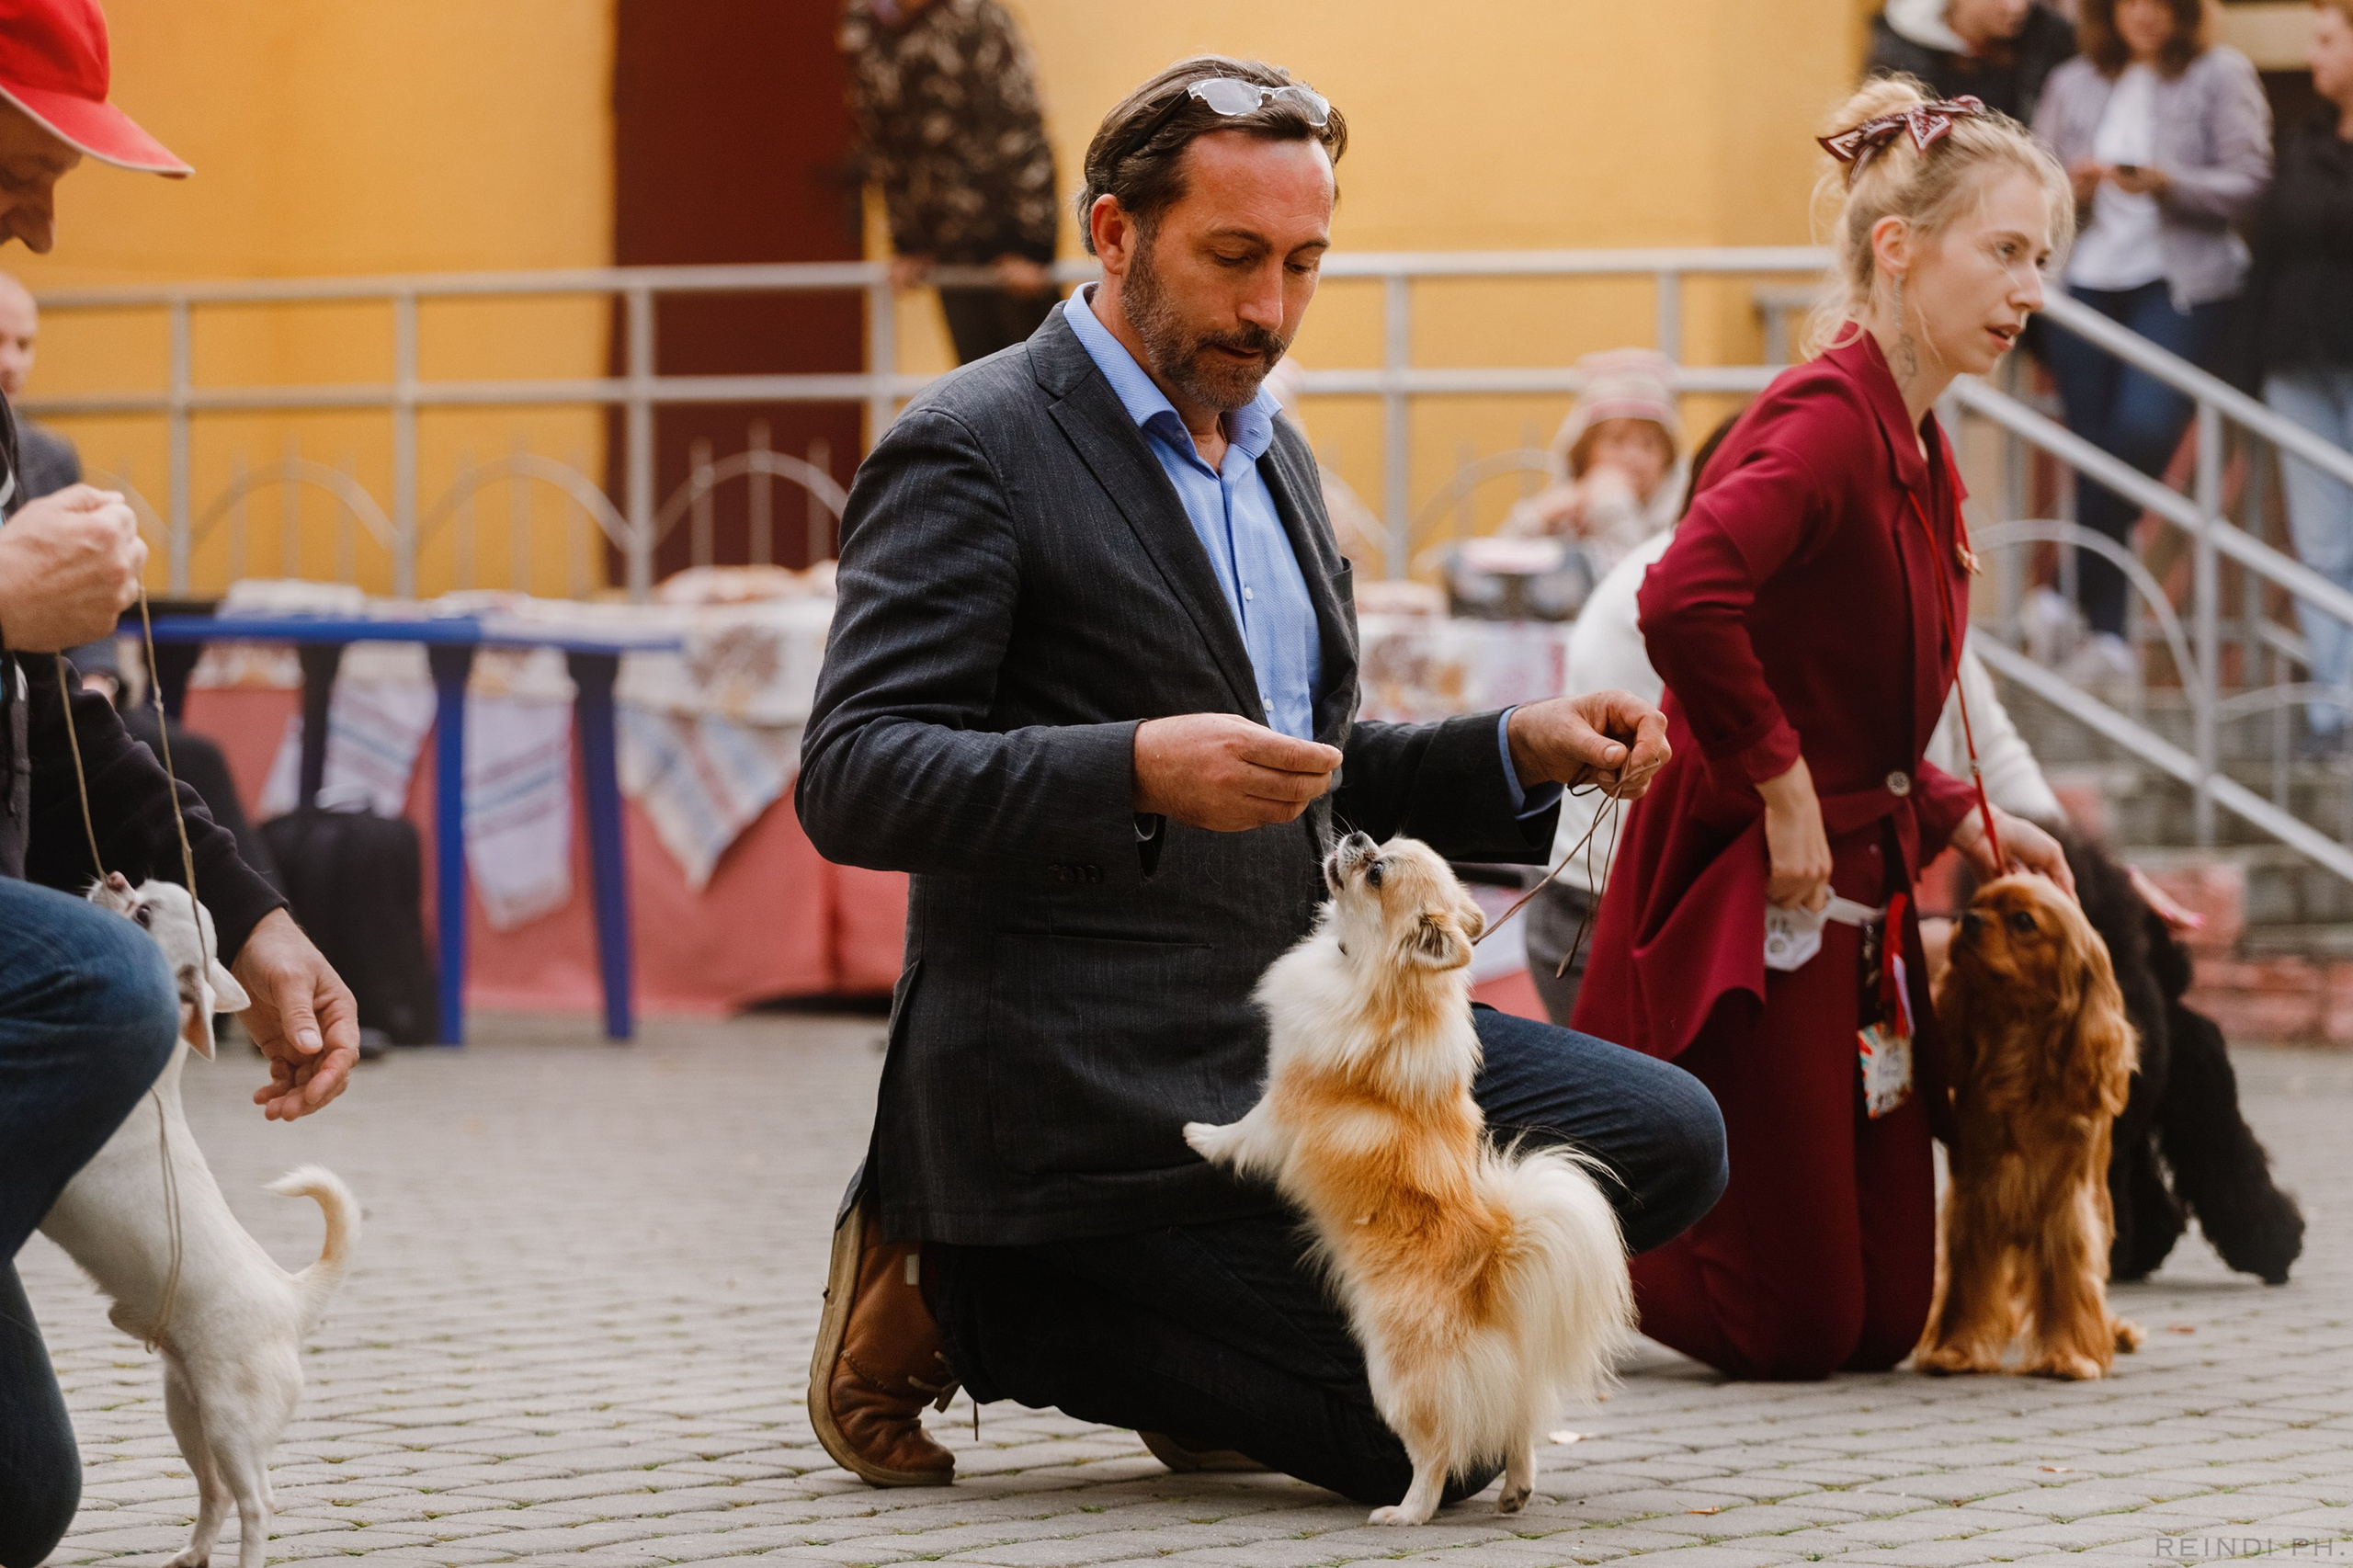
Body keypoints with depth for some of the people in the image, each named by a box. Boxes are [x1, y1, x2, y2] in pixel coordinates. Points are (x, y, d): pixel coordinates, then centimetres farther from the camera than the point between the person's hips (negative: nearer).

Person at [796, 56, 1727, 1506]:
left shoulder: (1270, 457, 19)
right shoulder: (970, 451, -10)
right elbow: (853, 782, -18)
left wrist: (1516, 754, 7)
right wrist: (1139, 773, -33)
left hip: (1305, 1031, 9)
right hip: (1102, 1094, -9)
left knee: (1665, 1139, -7)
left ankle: (1232, 1308, 5)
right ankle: (959, 1300, -1)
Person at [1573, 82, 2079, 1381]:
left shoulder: (1913, 447, 13)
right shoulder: (1826, 419, -18)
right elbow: (1683, 603, -35)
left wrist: (1955, 818, 8)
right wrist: (1782, 783, -24)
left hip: (1852, 898, 10)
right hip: (1742, 903, -10)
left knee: (1882, 1321, 11)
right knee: (1795, 1326, -5)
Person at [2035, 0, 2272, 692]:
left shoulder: (2221, 75, 6)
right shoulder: (2073, 84, 16)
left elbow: (2248, 183, -2)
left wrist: (2167, 183, -17)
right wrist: (2072, 187, -7)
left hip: (2182, 284, -3)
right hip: (2085, 283, 3)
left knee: (2144, 427, -24)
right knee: (2095, 448, -1)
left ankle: (2073, 589, -13)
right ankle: (2107, 634, 5)